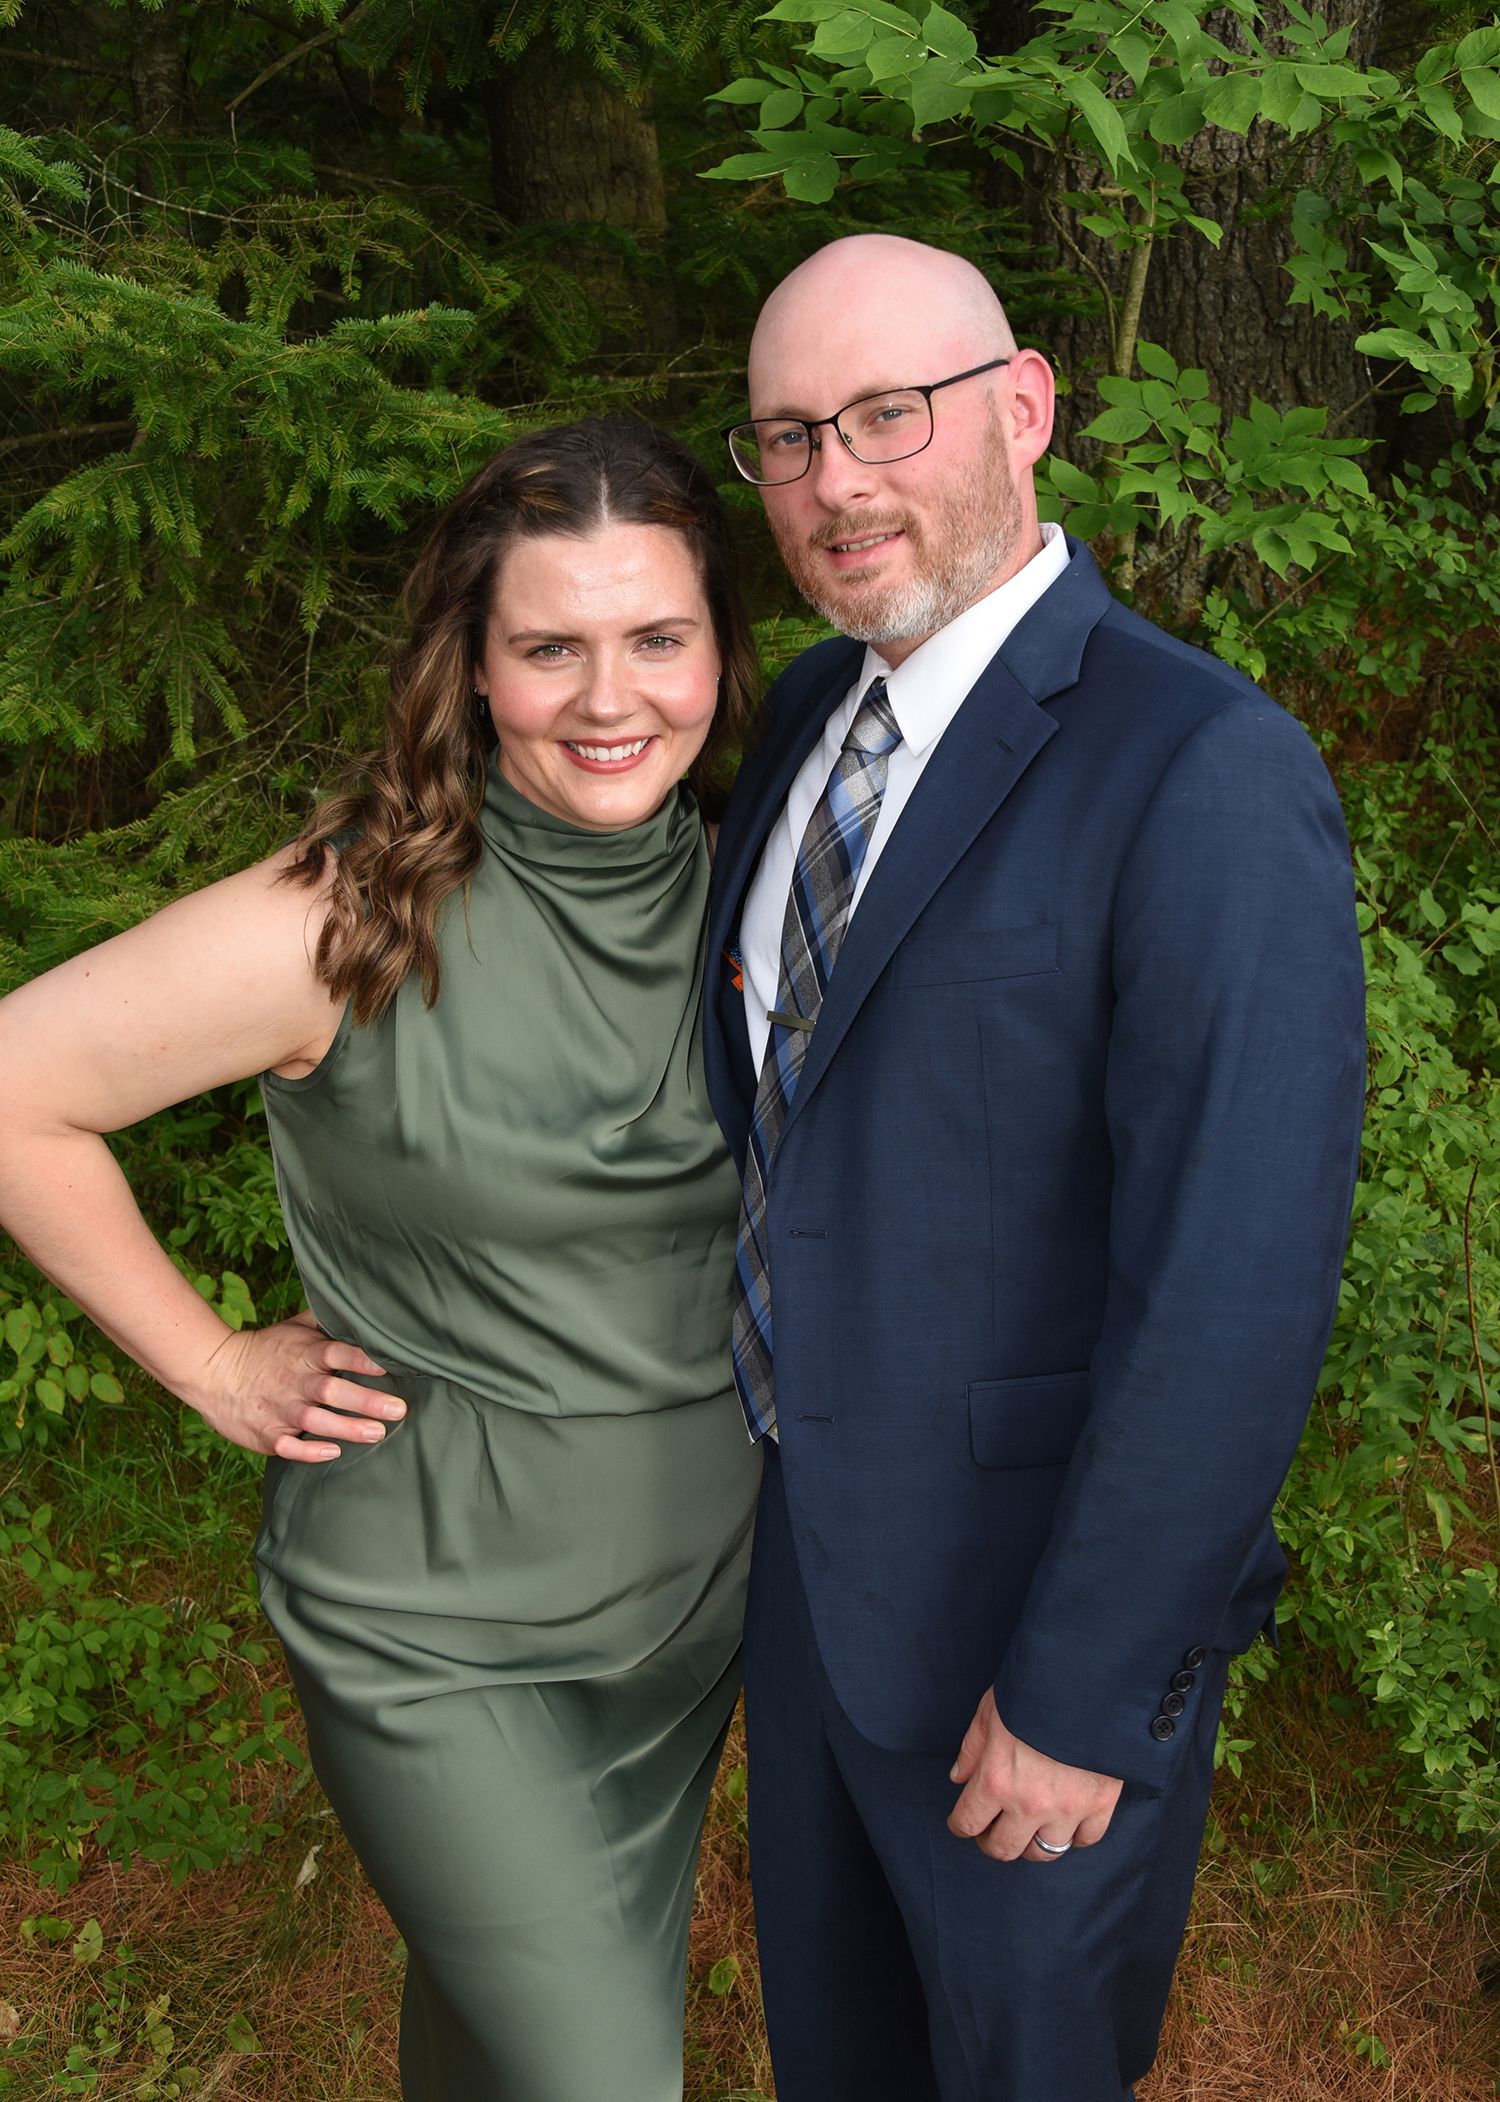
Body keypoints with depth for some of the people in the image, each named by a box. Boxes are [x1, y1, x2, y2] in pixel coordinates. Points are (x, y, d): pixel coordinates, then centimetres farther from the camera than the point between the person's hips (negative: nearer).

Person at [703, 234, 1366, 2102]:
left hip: (1034, 1577, -7)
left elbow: (1238, 1292, -26)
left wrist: (1086, 1693, -20)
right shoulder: (818, 708, 0)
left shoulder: (1209, 776, -26)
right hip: (811, 1518, 7)